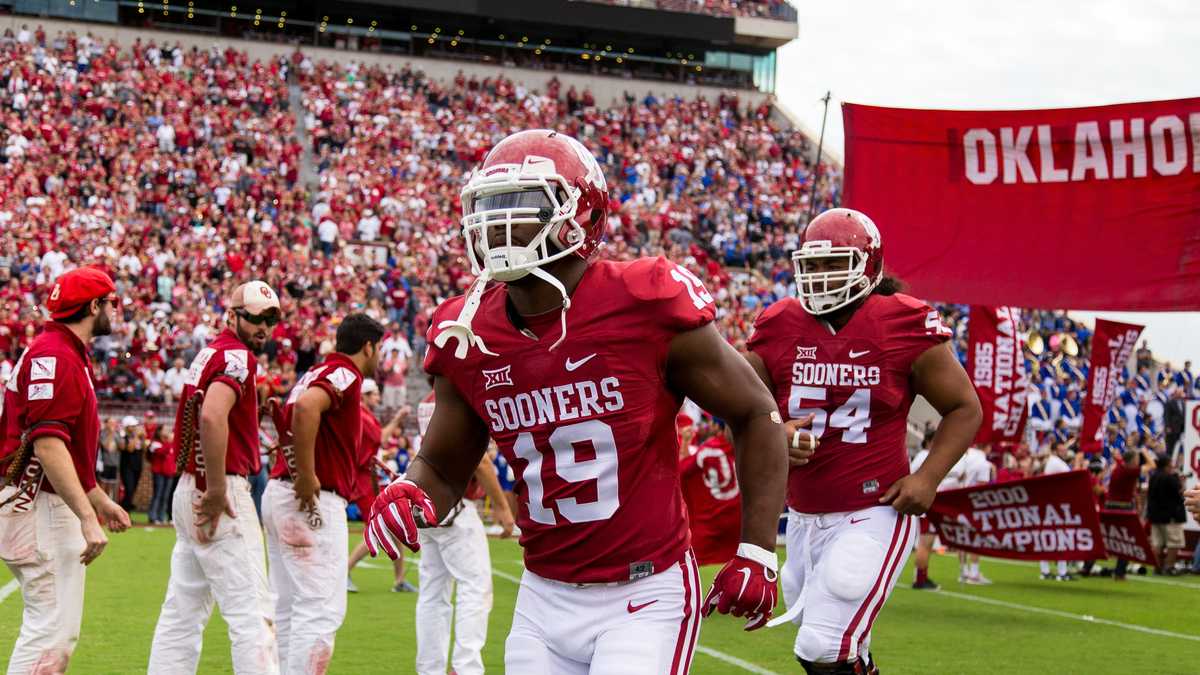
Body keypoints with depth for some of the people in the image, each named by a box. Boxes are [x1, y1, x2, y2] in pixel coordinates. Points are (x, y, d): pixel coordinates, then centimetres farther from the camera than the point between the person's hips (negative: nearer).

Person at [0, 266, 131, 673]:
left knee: (58, 629, 15)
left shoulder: (70, 356, 18)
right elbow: (47, 444, -25)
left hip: (57, 507, 11)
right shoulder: (54, 355, -15)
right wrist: (87, 517, -29)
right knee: (53, 629, -10)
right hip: (41, 508, -11)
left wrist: (99, 500, 30)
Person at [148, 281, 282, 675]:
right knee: (251, 612, -8)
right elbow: (212, 416, -28)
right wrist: (217, 491, -23)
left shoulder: (209, 354, 17)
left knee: (184, 612, 14)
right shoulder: (237, 356, -12)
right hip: (223, 492, -10)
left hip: (190, 490, 10)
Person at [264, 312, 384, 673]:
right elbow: (307, 406, -28)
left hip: (279, 495, 10)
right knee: (321, 610, -9)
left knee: (288, 608, 14)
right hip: (315, 505, -10)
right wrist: (307, 478, -24)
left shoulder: (317, 373, 18)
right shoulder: (346, 374, -10)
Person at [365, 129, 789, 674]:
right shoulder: (468, 336, -2)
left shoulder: (648, 306, -15)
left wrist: (757, 552, -5)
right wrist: (411, 498, -11)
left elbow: (757, 415, -3)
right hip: (545, 601, 5)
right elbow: (442, 468, 12)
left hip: (647, 595, -5)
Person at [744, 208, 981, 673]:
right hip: (804, 518, 6)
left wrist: (928, 477, -11)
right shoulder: (778, 328, 1)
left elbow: (965, 408, 1)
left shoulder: (905, 326, -9)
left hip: (873, 516, -5)